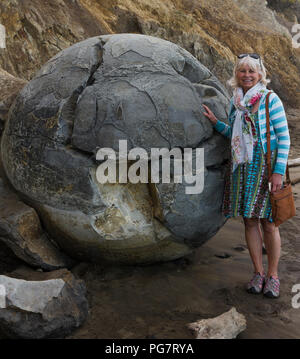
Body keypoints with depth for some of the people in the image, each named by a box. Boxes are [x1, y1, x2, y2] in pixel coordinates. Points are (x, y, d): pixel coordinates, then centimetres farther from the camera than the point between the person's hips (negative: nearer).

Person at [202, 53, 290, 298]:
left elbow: (284, 137, -7)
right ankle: (258, 272, 20)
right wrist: (215, 122, 7)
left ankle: (273, 275, 15)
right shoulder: (235, 102, 11)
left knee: (268, 223, 0)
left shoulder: (270, 99, -5)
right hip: (241, 168, 5)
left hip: (265, 166, -5)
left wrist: (279, 172, -14)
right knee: (249, 221, 7)